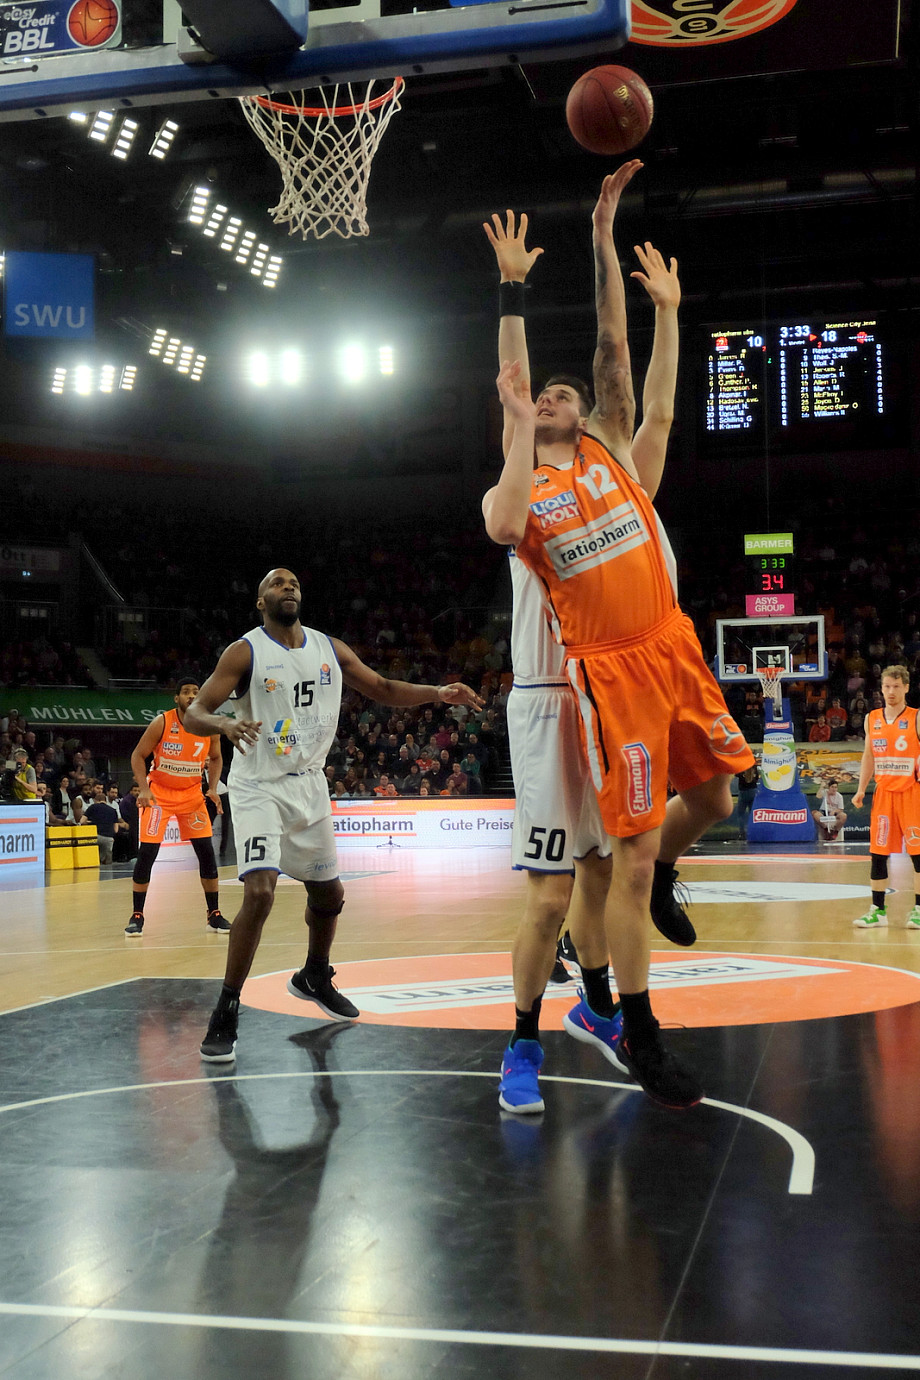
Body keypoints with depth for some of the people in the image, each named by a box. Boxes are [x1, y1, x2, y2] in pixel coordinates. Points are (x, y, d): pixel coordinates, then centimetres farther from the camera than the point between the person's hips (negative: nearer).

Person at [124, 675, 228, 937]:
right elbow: (138, 755, -8)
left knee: (207, 852, -2)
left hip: (192, 794, 3)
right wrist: (144, 789, -20)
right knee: (147, 852, -10)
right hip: (159, 793, -3)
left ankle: (214, 915, 9)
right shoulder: (161, 723, -16)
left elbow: (215, 758, 9)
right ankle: (137, 915, 3)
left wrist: (213, 788, -6)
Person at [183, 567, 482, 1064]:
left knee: (329, 893, 16)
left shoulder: (330, 649, 2)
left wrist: (437, 693, -8)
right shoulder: (245, 651, -12)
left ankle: (313, 978, 43)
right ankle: (226, 1013, -11)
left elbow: (384, 689, 8)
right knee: (259, 892, -23)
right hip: (259, 787, -6)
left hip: (309, 785, 6)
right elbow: (194, 712, -17)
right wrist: (224, 724, -40)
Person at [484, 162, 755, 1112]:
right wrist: (519, 426, -13)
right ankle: (638, 1039, 8)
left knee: (711, 798, 11)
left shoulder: (613, 448, 13)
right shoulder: (520, 489, 4)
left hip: (673, 648, 5)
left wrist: (602, 232, 0)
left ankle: (659, 880, 45)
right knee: (629, 854, -3)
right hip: (608, 670, -4)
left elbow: (613, 344, 5)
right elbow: (504, 529, -22)